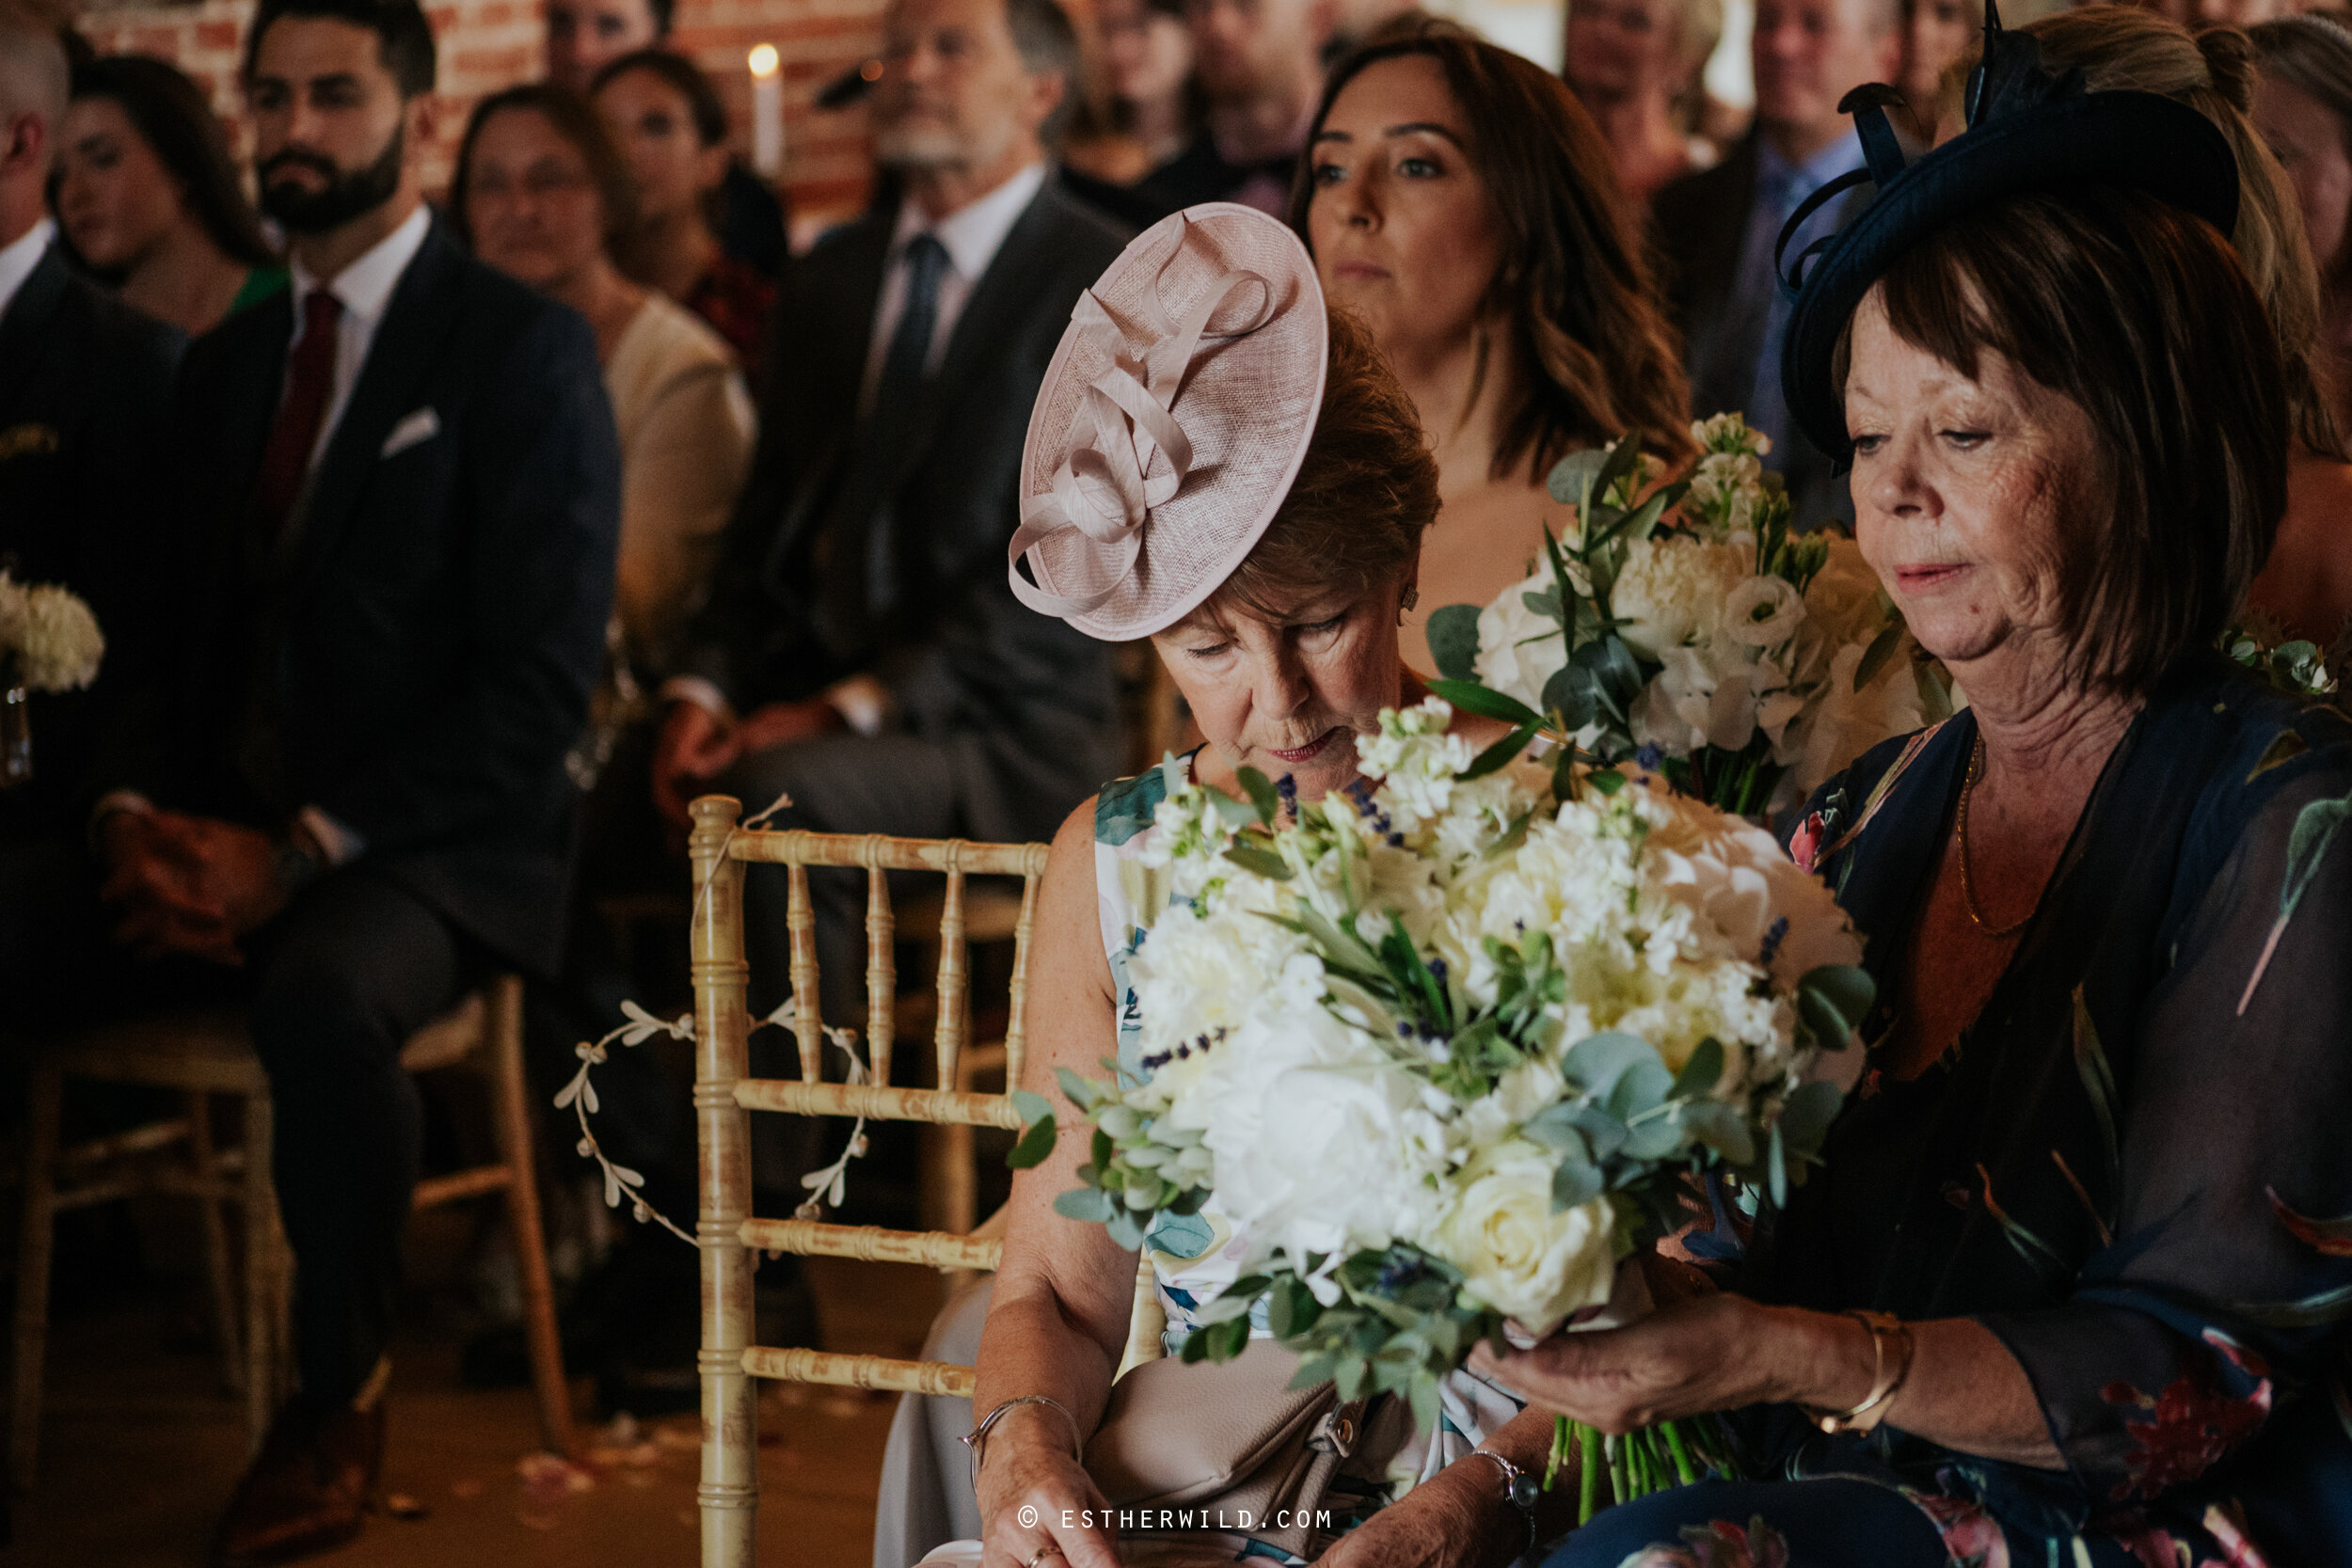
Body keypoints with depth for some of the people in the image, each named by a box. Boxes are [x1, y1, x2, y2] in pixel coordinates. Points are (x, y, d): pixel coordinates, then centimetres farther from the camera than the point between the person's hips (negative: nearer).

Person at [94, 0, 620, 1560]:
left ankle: (339, 1402, -14)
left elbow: (540, 683, -11)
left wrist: (301, 850, -19)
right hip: (229, 825, 6)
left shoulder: (523, 350, -3)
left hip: (432, 845, -5)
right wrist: (143, 813, -7)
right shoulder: (227, 364, 17)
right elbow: (193, 633, 16)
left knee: (325, 992, -37)